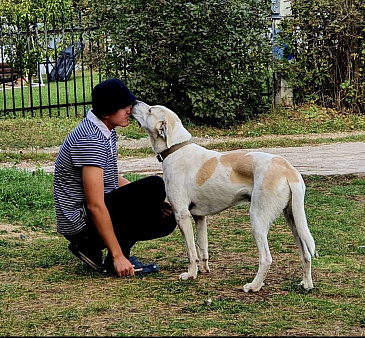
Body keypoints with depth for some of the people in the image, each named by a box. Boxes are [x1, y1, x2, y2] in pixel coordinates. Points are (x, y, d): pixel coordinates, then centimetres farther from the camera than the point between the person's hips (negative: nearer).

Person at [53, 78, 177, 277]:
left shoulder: (106, 131, 8)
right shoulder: (90, 140, -24)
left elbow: (111, 179, 20)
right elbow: (95, 206, -26)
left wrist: (153, 202, 8)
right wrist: (118, 256, -24)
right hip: (80, 221, -10)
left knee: (166, 220, 8)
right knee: (154, 186, -19)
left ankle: (90, 246, 10)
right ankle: (115, 259, -10)